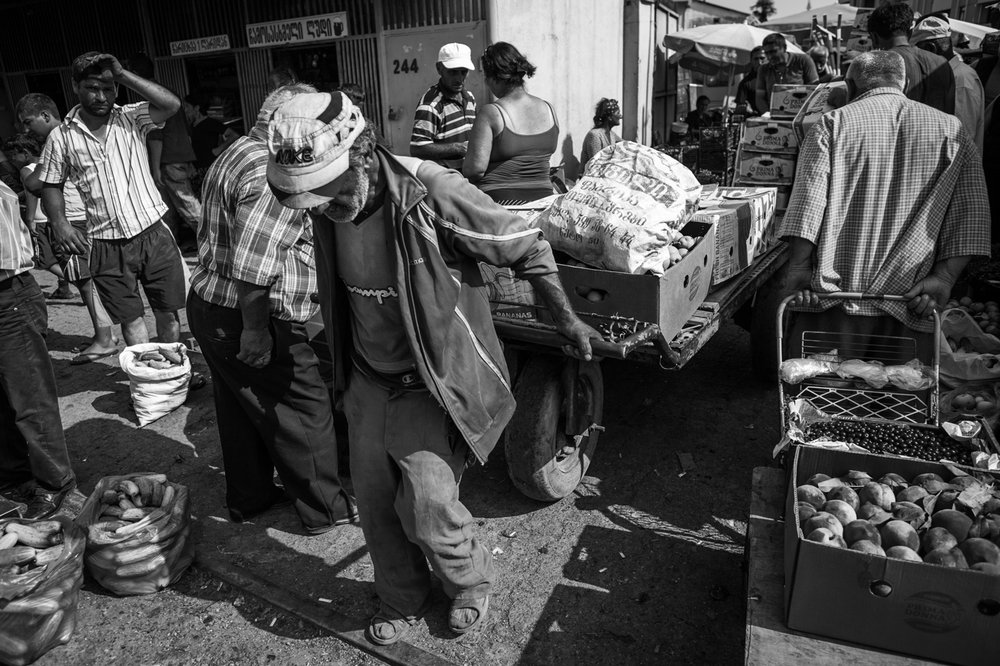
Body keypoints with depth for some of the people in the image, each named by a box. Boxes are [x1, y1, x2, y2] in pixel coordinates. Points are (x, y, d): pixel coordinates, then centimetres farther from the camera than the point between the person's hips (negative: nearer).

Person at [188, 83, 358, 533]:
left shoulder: (236, 155, 14)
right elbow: (252, 266, -29)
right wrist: (256, 331, -25)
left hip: (207, 306, 11)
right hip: (246, 319, -10)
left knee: (241, 409, 22)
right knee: (307, 410, 4)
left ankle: (248, 498, 39)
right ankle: (325, 509, 18)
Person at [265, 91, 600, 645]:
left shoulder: (432, 194, -27)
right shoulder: (326, 208, -8)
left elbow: (528, 249, -16)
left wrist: (566, 322, -6)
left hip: (439, 379, -6)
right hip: (369, 380, 6)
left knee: (426, 506, -11)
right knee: (375, 505, 12)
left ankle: (472, 583, 24)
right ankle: (401, 600, 39)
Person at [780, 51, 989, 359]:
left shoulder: (833, 123, 4)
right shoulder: (950, 130, 11)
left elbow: (808, 201, -8)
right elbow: (971, 215, 0)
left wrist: (798, 269, -10)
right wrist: (944, 277, -5)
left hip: (831, 296, -1)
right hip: (911, 302, 2)